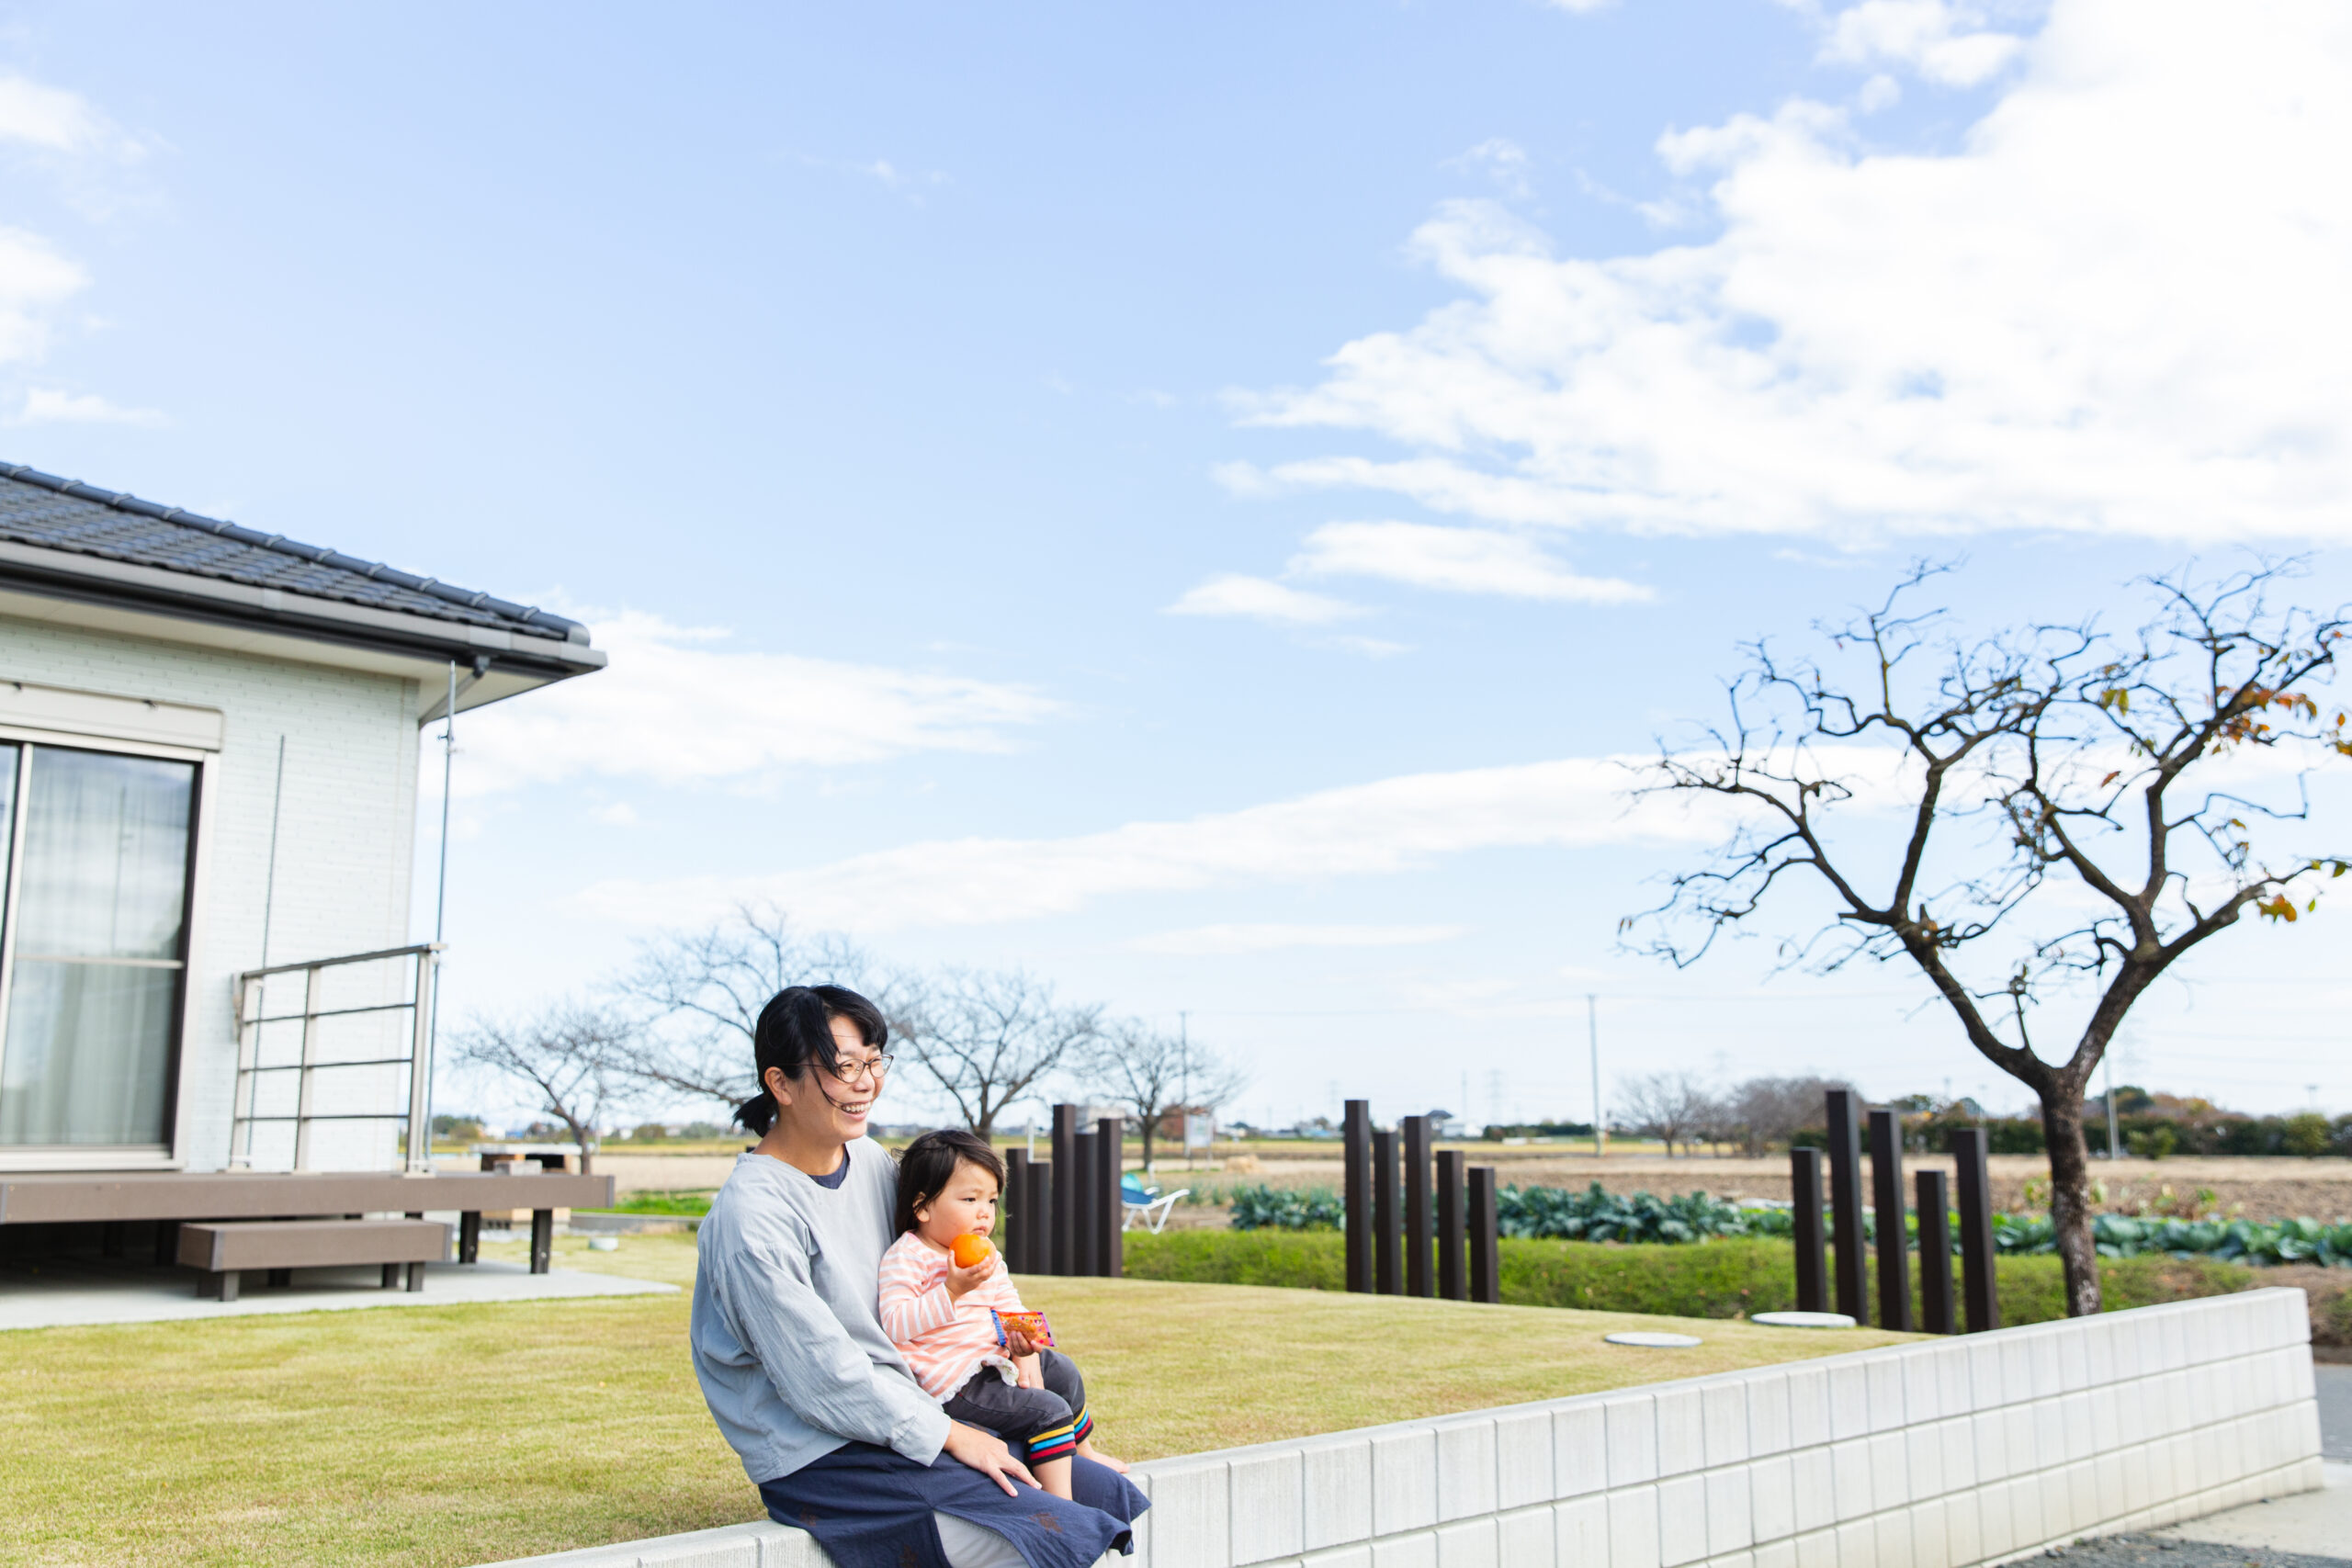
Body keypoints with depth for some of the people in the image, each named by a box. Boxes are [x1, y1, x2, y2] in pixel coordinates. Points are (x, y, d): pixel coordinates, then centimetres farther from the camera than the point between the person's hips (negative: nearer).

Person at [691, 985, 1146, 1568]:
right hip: (820, 1462, -8)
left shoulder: (869, 1158, 5)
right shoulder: (751, 1217, -21)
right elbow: (821, 1377, -20)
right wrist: (951, 1437, -14)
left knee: (1114, 1497, 2)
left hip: (906, 1418, 9)